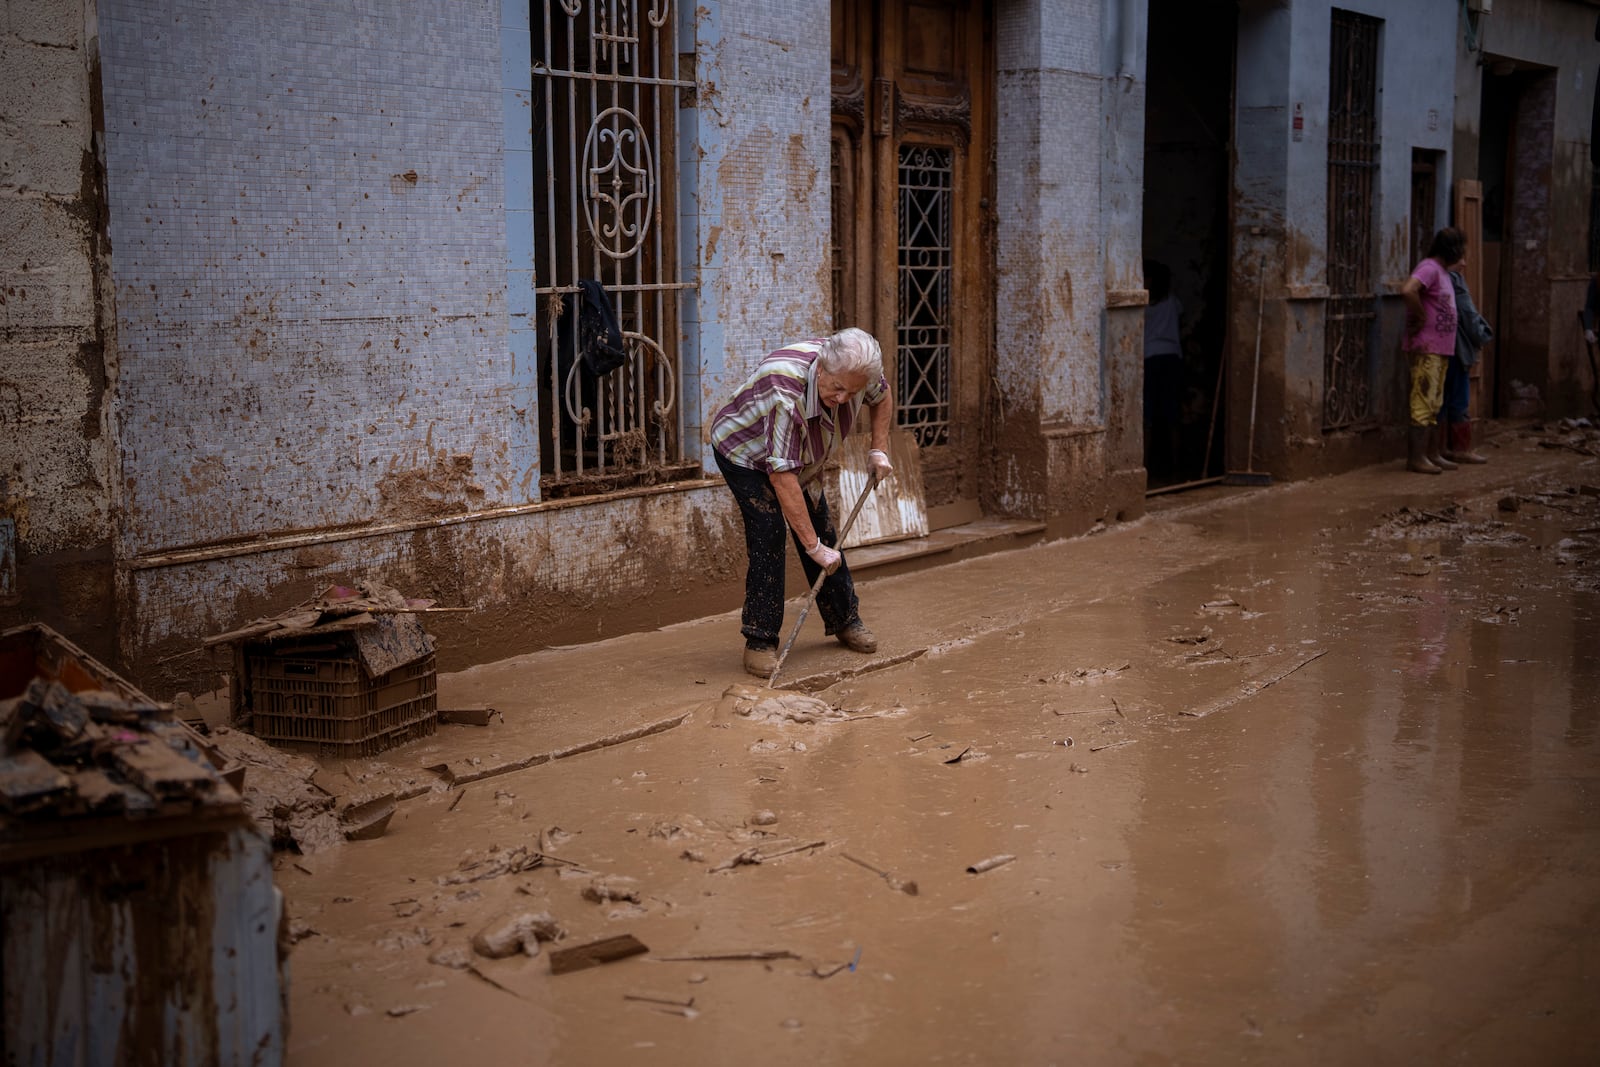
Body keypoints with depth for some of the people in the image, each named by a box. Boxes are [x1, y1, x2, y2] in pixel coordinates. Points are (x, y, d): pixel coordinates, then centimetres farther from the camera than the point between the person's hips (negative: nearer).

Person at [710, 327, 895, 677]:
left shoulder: (855, 369, -24)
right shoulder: (786, 392, -45)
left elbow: (882, 397, 3)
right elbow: (781, 476, -45)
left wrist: (879, 449, -9)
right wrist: (813, 546, -43)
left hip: (800, 455, 7)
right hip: (744, 453, -6)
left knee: (823, 532, 7)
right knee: (768, 534, -19)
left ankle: (845, 620, 23)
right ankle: (759, 641, -12)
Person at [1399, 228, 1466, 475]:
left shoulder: (1442, 271, 18)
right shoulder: (1429, 268, -13)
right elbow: (1407, 291, -30)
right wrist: (1421, 317, -19)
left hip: (1441, 349, 10)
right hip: (1427, 348, -10)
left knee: (1434, 405, 13)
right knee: (1423, 402, -7)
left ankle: (1432, 454, 20)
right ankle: (1416, 457, -4)